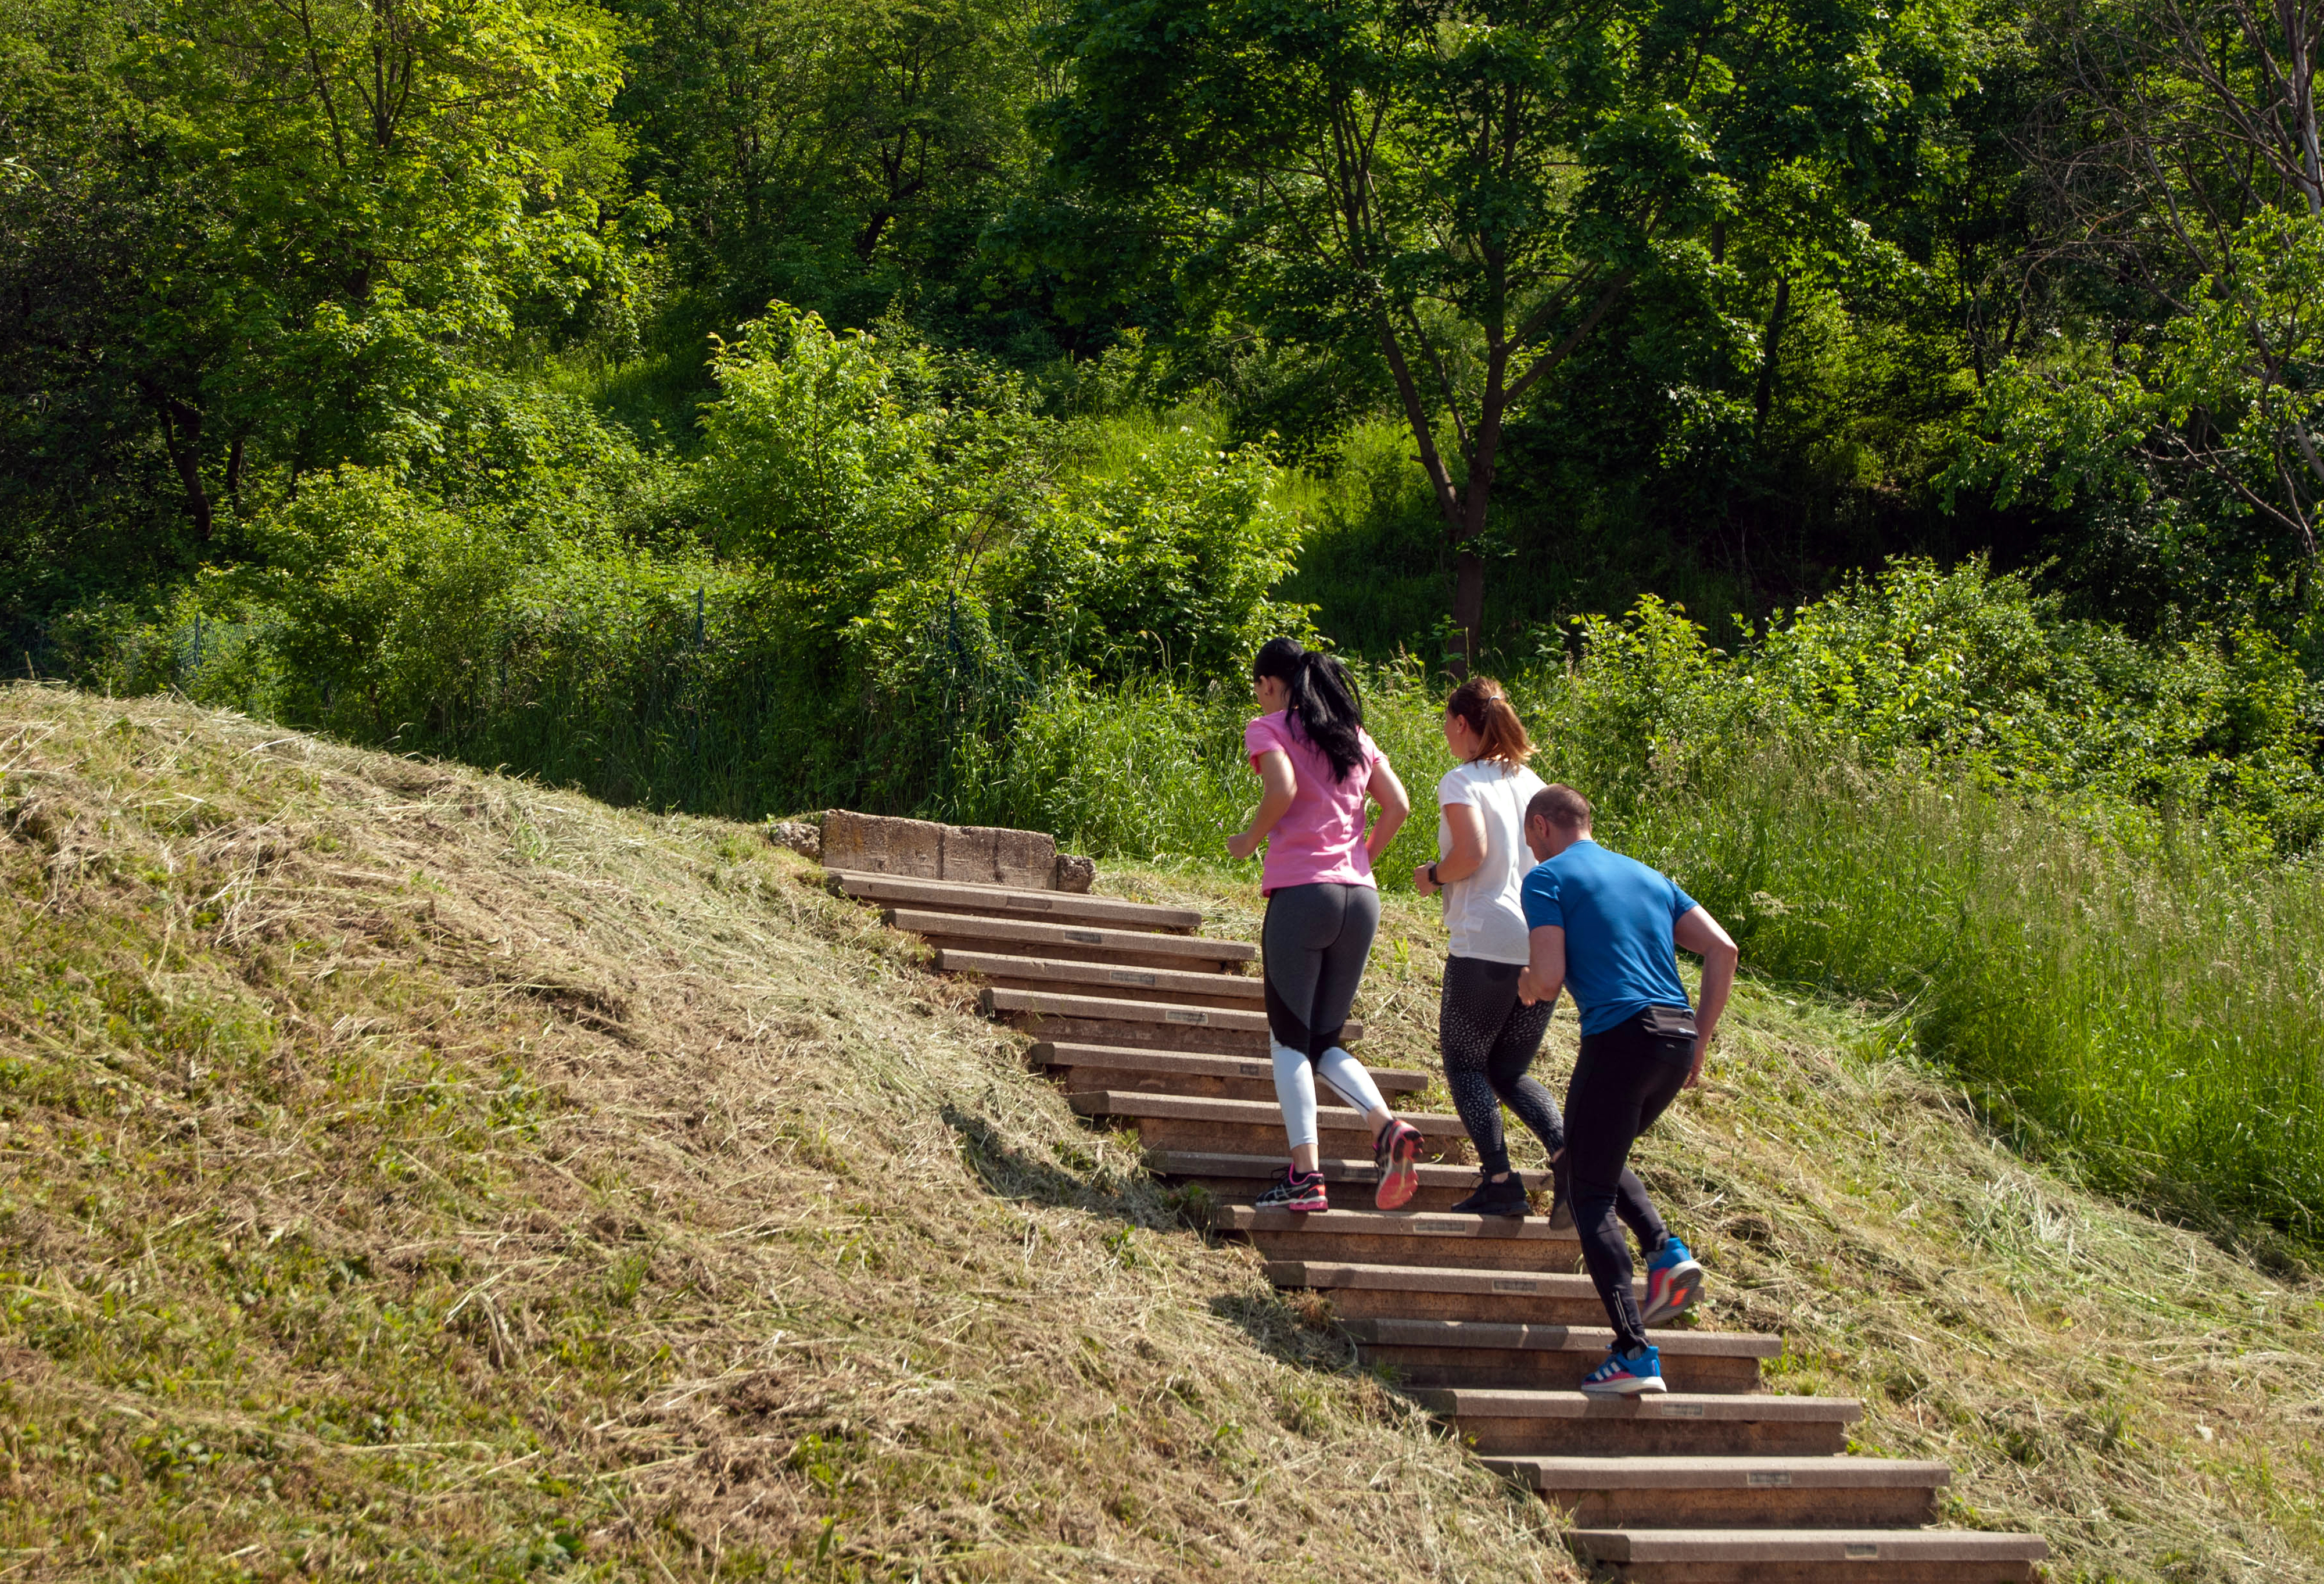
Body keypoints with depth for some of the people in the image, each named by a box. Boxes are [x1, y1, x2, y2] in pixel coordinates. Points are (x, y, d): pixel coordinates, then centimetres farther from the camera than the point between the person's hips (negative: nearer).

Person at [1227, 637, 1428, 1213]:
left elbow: (1283, 790, -18)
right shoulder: (1355, 737, 18)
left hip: (1299, 891, -6)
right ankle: (1387, 1125, -11)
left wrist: (1250, 841, -2)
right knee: (1325, 1043, 14)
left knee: (1289, 1041, 0)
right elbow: (1398, 805, 10)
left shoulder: (1269, 729, 1)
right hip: (1361, 898, 6)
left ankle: (1305, 1173, -10)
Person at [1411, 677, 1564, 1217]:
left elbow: (1471, 852, -18)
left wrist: (1433, 877, 0)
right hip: (1544, 945, 7)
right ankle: (1567, 1149, -9)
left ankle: (1499, 1180, -7)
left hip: (1486, 944, -7)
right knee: (1510, 1071, 17)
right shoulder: (1531, 782, 15)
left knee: (1465, 1063, 7)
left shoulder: (1461, 781, -5)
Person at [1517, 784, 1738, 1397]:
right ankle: (1666, 1252, 5)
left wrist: (1525, 985, 16)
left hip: (1619, 1034, -7)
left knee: (1590, 1193, 2)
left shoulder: (1546, 879, 3)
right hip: (1679, 1036, 7)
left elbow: (1548, 980, -8)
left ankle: (1635, 1352, -8)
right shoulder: (1648, 876, 22)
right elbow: (1722, 948, 13)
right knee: (1601, 1160, 28)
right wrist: (1700, 1042, 16)